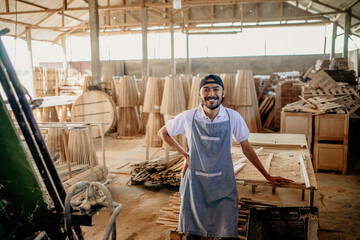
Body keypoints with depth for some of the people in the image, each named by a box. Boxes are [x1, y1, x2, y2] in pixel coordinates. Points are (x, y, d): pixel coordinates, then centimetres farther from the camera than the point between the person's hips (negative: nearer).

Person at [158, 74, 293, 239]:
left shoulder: (233, 118, -5)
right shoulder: (188, 117, -7)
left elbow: (246, 148, 6)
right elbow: (163, 133, 8)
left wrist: (267, 176, 9)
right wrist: (185, 155, 2)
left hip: (223, 186, 0)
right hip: (195, 185, 0)